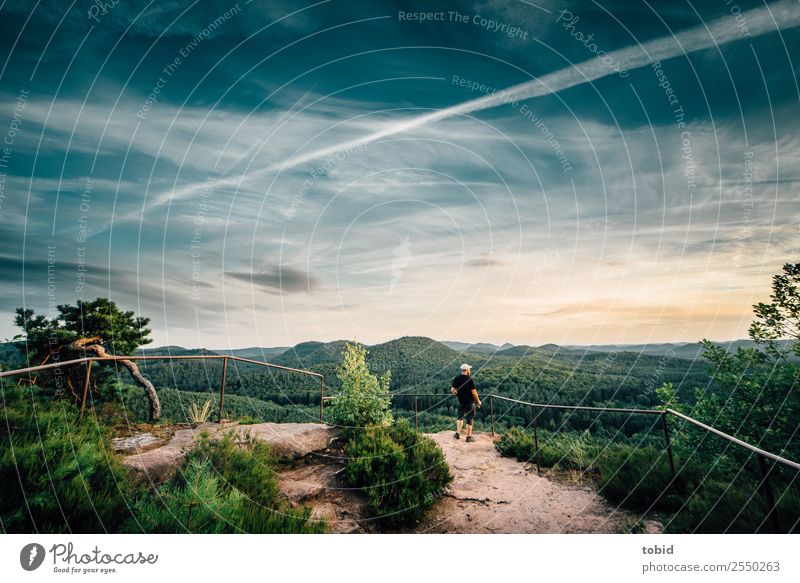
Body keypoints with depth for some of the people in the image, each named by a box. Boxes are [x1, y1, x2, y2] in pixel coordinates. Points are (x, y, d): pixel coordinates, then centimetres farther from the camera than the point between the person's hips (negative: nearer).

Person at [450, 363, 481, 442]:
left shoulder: (456, 379, -3)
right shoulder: (470, 380, -19)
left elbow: (452, 390, 0)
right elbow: (474, 392, -18)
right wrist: (478, 401, -3)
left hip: (461, 402, 5)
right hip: (470, 402, -5)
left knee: (460, 417, 22)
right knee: (469, 419, 6)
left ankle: (458, 433, 22)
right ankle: (469, 437, 13)